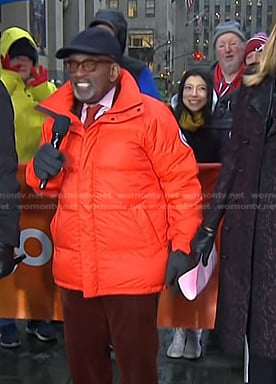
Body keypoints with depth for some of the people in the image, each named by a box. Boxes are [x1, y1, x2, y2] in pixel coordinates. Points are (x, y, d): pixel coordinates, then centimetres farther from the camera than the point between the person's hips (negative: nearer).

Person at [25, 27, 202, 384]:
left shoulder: (150, 115, -10)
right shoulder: (59, 117, 6)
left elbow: (182, 183, -7)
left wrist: (182, 246, -7)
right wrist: (43, 169, -5)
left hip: (132, 270, -5)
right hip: (74, 270, 5)